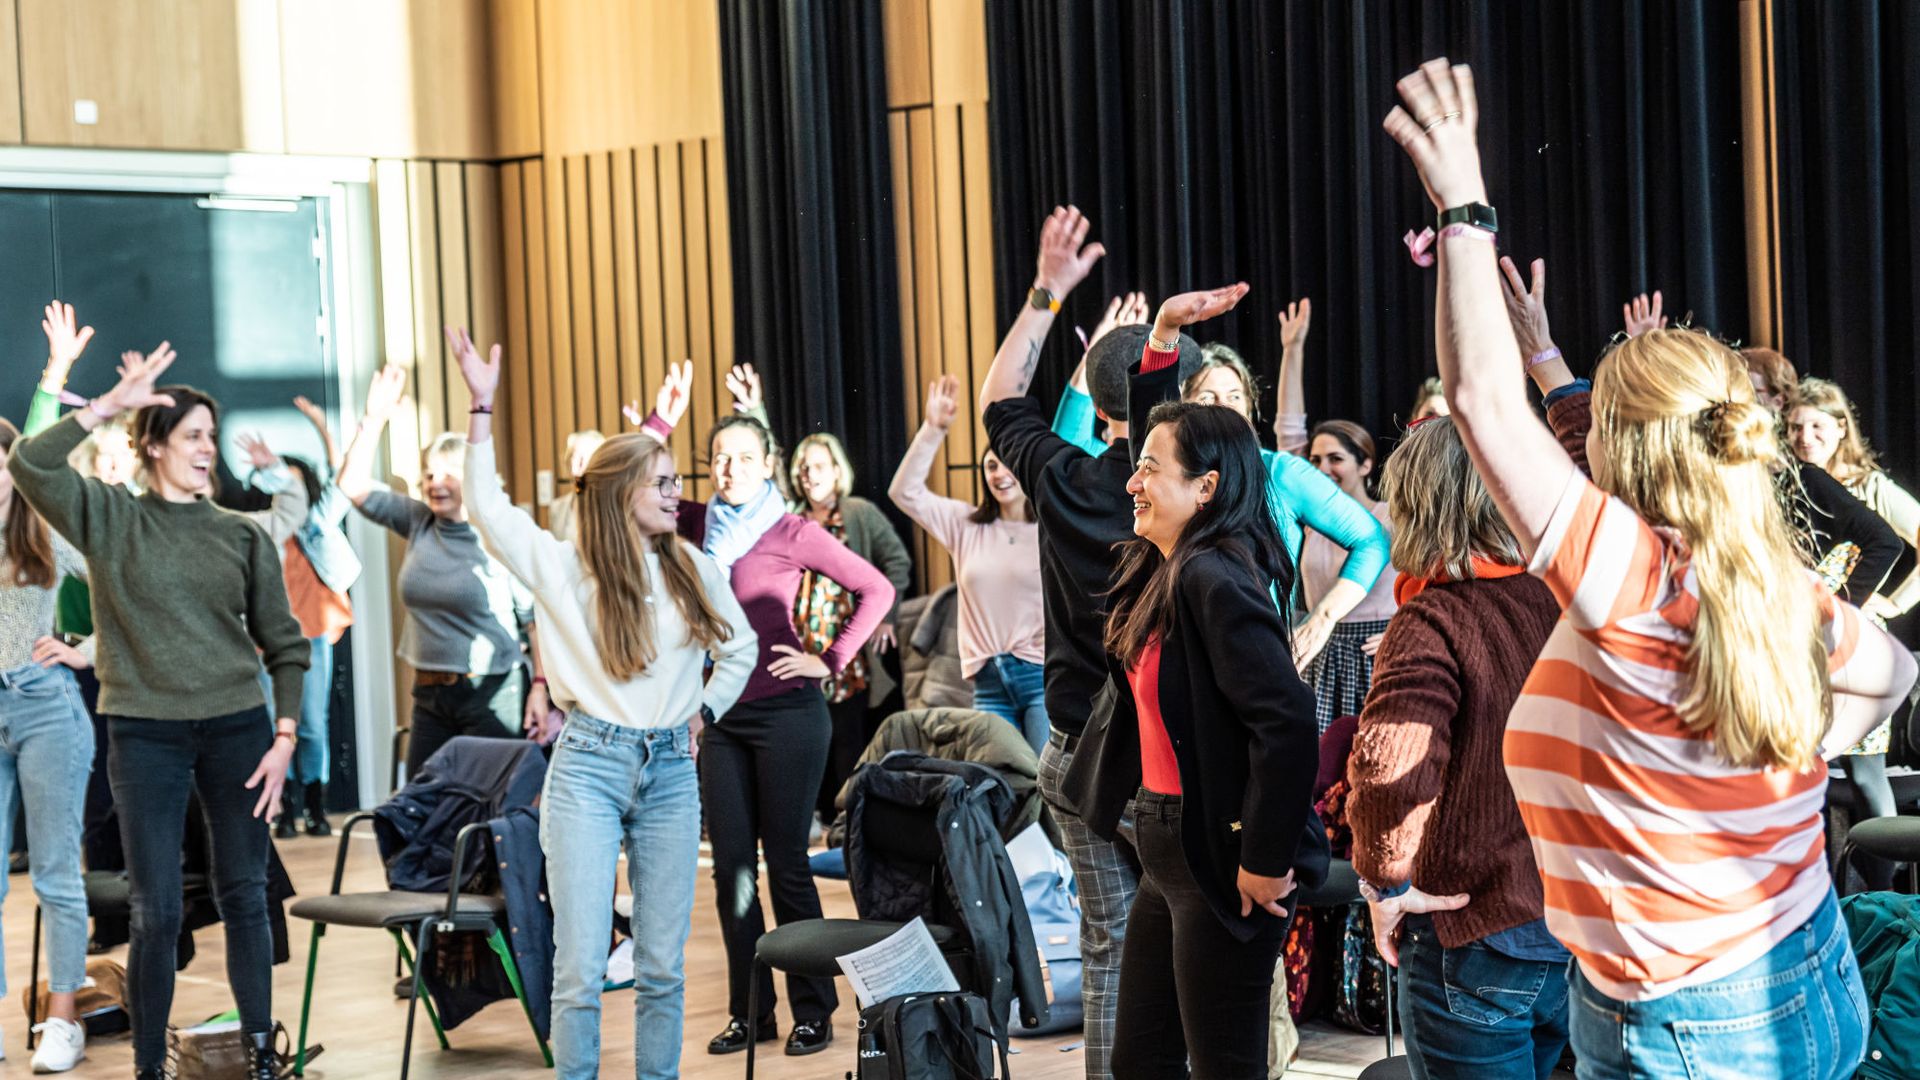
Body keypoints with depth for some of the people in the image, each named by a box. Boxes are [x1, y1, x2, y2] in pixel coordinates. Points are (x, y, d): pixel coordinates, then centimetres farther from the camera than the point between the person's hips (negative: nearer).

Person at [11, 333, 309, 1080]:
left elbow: (283, 645, 9)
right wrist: (110, 404, -12)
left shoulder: (242, 536, 6)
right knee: (156, 913, 0)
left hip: (237, 727, 2)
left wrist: (284, 738, 0)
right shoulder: (109, 519, 2)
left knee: (245, 898, 7)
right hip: (146, 734, -2)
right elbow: (31, 464, -14)